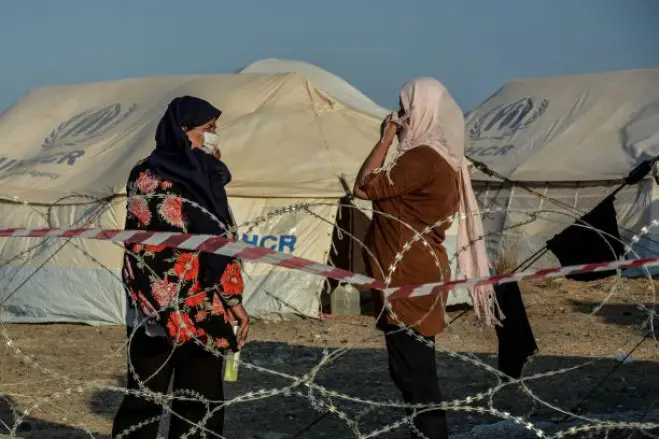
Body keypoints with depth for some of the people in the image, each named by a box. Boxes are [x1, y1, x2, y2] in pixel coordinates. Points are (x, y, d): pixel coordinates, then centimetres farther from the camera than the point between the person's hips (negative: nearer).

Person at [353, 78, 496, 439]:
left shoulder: (423, 158, -19)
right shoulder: (440, 155, 14)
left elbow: (363, 187, -16)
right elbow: (385, 188, 18)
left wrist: (385, 139, -10)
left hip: (409, 281, -10)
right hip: (415, 276, 10)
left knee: (412, 371, -6)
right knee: (414, 369, 16)